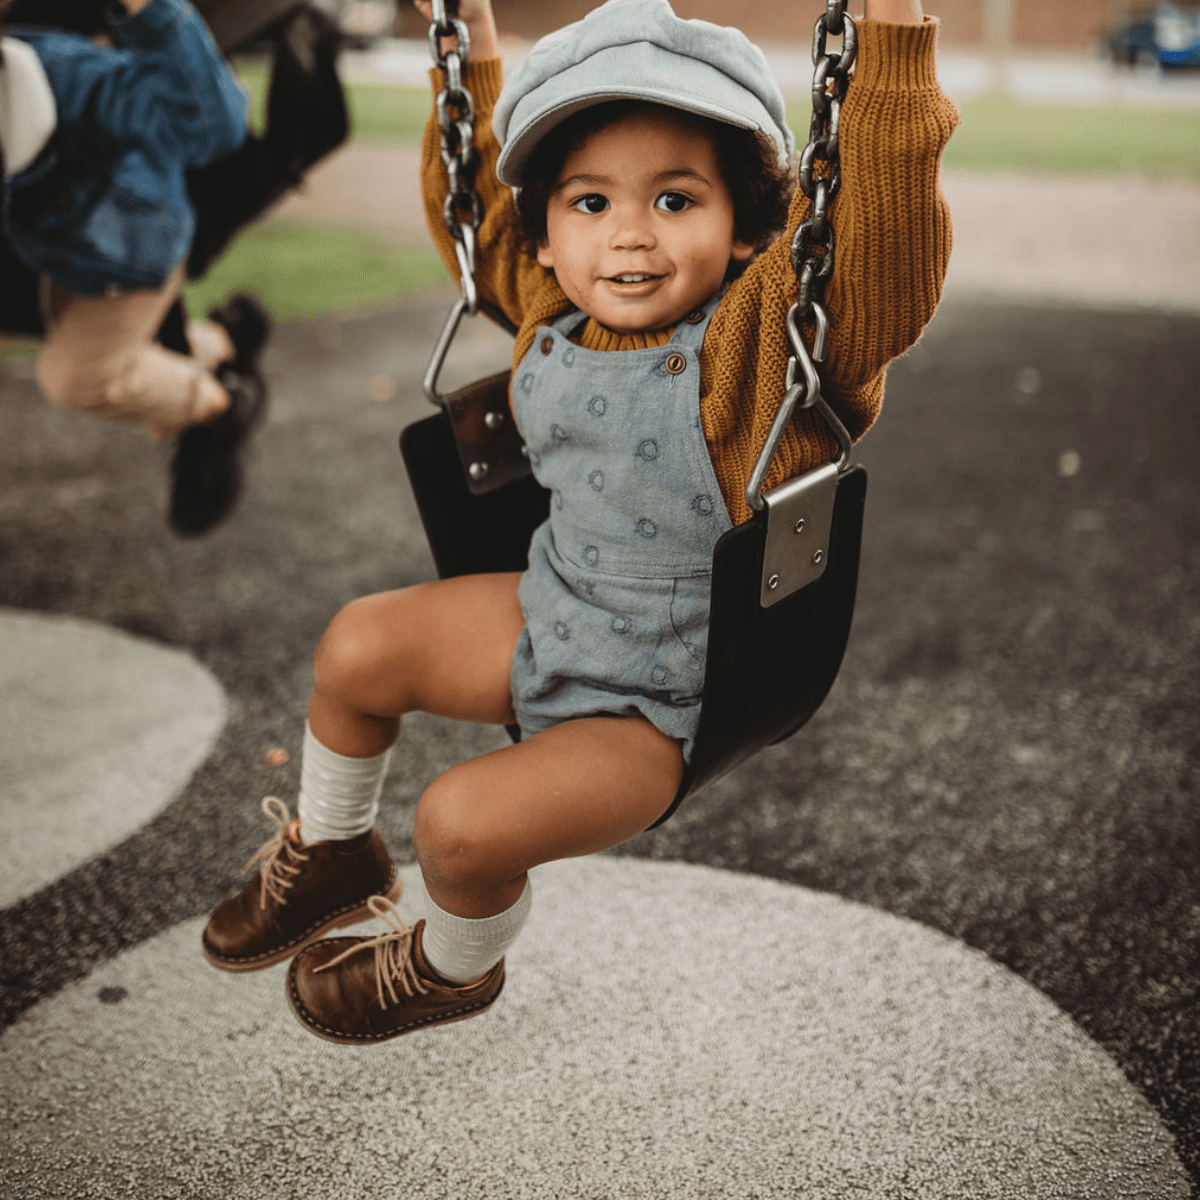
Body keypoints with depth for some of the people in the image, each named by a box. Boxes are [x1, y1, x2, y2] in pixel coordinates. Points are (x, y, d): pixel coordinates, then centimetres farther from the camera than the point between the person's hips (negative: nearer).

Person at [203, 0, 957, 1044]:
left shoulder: (761, 334, -24)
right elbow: (473, 207, 14)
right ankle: (328, 856, 36)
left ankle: (454, 966, 19)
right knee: (359, 646, 7)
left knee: (466, 822, -20)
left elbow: (886, 253, -43)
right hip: (547, 619, 7)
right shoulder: (550, 312, -4)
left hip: (658, 702, -7)